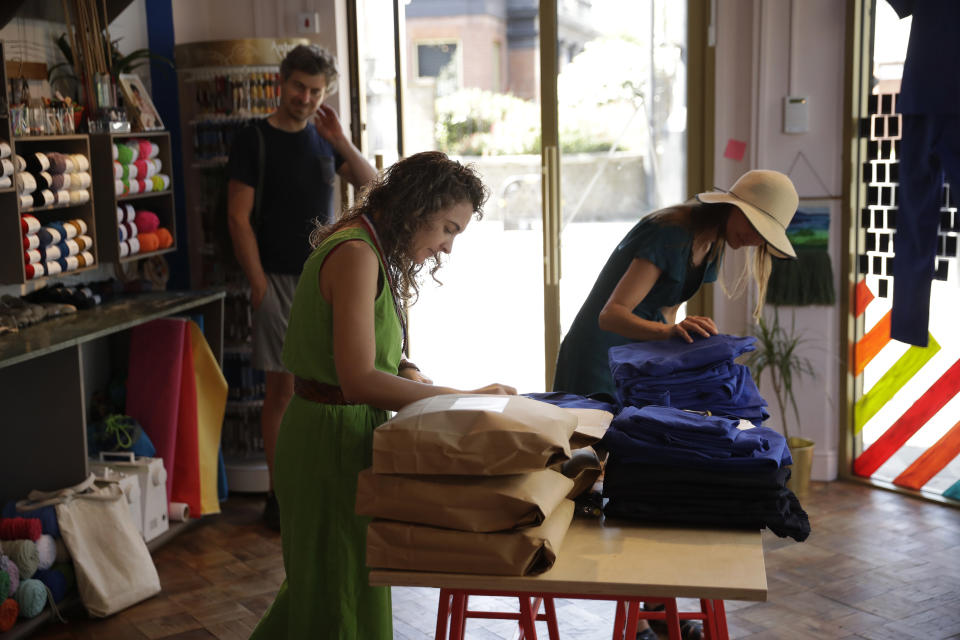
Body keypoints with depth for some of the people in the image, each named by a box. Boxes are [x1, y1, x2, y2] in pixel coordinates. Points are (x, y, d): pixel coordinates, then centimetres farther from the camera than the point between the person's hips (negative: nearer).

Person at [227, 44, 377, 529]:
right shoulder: (253, 141, -4)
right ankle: (278, 492, 8)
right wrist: (258, 283, -13)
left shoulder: (324, 138, 11)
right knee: (283, 387, -2)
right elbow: (239, 218, -7)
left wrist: (340, 142, -8)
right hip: (280, 279, -5)